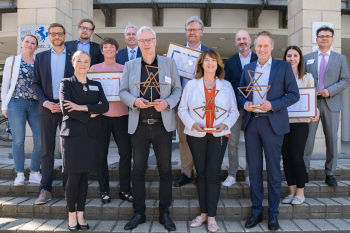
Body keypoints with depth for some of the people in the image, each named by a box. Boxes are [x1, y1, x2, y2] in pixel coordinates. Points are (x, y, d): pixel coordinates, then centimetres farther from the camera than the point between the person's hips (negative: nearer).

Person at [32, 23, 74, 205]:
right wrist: (45, 103, -7)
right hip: (47, 108, 2)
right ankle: (46, 189, 11)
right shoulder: (40, 57, 12)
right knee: (47, 150, 3)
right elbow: (36, 83, 8)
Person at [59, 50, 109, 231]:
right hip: (72, 134, -3)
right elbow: (65, 108, -8)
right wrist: (90, 115, -9)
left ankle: (80, 215, 15)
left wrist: (83, 107, -12)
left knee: (84, 176, 6)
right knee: (74, 177, -2)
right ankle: (71, 215, 12)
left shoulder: (96, 85, 15)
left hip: (91, 135, 3)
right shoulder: (66, 83, 5)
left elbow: (105, 106, -1)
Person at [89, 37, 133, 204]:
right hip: (102, 114, -1)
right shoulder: (95, 68, 9)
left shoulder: (124, 68, 13)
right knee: (101, 153, 1)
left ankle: (124, 190, 12)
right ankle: (104, 191, 15)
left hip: (121, 114, 1)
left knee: (126, 151, -2)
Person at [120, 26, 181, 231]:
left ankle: (165, 213, 19)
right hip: (139, 125, 1)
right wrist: (134, 101, -12)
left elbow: (177, 89, 7)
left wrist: (168, 103, -13)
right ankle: (139, 213, 20)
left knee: (165, 170, 5)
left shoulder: (169, 63, 7)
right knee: (138, 170, 6)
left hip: (163, 124, -1)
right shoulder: (130, 65, 10)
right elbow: (123, 91, 8)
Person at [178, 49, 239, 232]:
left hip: (219, 135, 0)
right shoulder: (191, 85, 5)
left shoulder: (226, 86, 8)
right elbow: (182, 109, 2)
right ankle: (203, 213, 19)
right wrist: (193, 124, -14)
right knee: (201, 174, 7)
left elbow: (234, 111, 7)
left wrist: (224, 125, -11)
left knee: (213, 174, -4)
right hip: (196, 135, 1)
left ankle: (211, 217, 6)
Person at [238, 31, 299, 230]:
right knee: (254, 169, 9)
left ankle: (273, 214, 19)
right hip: (251, 123, 4)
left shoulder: (284, 67, 2)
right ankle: (256, 211, 22)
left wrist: (272, 105, -16)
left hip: (273, 124, -3)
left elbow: (294, 94, -2)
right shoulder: (248, 68, 12)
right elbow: (240, 93, 16)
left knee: (273, 170, 5)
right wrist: (244, 103, -6)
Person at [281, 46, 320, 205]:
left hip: (300, 122, -2)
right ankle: (291, 192, 18)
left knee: (297, 157, -4)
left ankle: (300, 193, 11)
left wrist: (316, 113, -12)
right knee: (286, 157, 5)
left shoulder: (307, 77, 6)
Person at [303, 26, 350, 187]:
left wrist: (330, 91, -11)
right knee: (307, 137, -2)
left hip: (331, 103, 1)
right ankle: (304, 171, 7)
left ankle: (330, 173, 15)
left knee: (332, 139, 4)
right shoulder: (307, 58, 12)